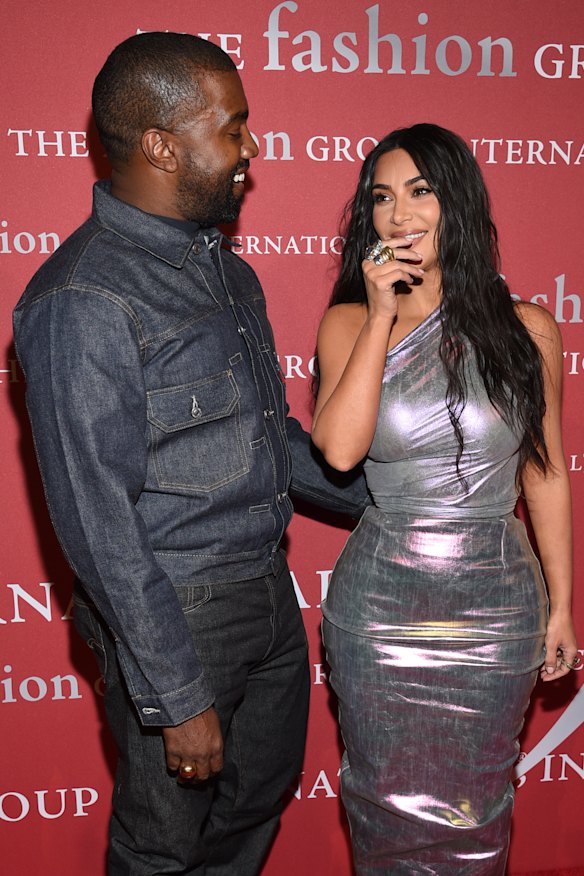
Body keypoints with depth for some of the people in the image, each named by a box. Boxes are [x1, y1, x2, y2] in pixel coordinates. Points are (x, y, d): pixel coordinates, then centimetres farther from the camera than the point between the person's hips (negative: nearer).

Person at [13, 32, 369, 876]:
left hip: (269, 592, 8)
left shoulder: (225, 267, 6)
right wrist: (179, 696, -18)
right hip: (176, 615, -7)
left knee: (260, 797, 26)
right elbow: (99, 524, -21)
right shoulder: (83, 300, -21)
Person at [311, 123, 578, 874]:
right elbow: (339, 449, -19)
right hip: (380, 603, 0)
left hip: (496, 604, 1)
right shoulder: (350, 322, -3)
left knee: (473, 814, 15)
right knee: (390, 805, 15)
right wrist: (383, 316, -17)